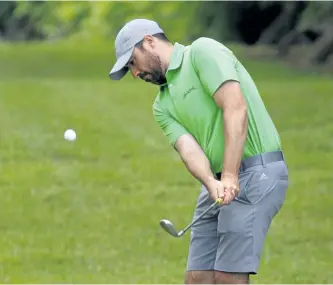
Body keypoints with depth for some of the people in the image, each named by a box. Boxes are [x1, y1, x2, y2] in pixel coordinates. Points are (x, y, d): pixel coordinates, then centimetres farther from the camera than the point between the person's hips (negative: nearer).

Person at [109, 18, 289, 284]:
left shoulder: (202, 52, -6)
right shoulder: (163, 105, 16)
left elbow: (235, 108, -19)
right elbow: (188, 148, -1)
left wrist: (230, 177, -25)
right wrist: (212, 183, -23)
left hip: (258, 170, -9)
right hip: (220, 180, 9)